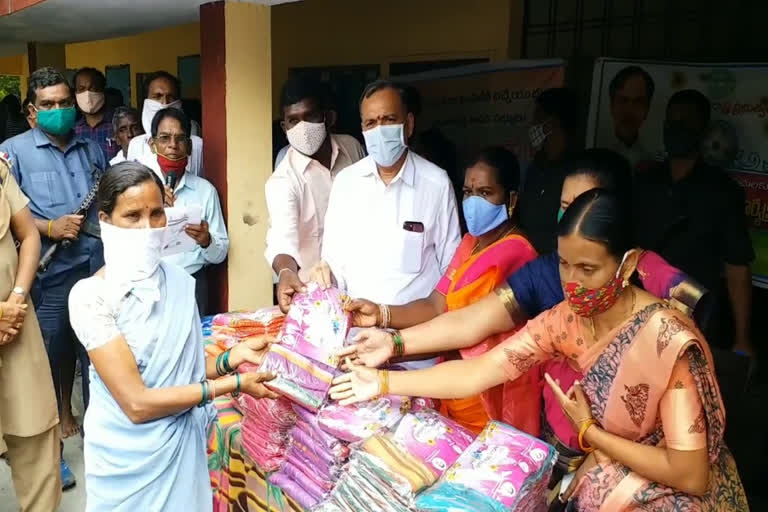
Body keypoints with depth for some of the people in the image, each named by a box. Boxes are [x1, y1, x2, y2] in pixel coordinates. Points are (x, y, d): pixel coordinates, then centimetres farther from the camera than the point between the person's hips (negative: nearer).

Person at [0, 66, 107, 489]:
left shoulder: (92, 148, 13)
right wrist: (49, 227, -17)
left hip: (97, 266, 3)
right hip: (49, 271, -3)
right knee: (52, 352, 7)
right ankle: (55, 424, 25)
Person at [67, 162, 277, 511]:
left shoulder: (179, 282, -2)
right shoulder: (90, 296, -18)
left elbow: (186, 368, 5)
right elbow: (137, 403, -21)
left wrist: (234, 357, -12)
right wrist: (232, 384, -19)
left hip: (183, 442, 5)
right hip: (129, 456, -4)